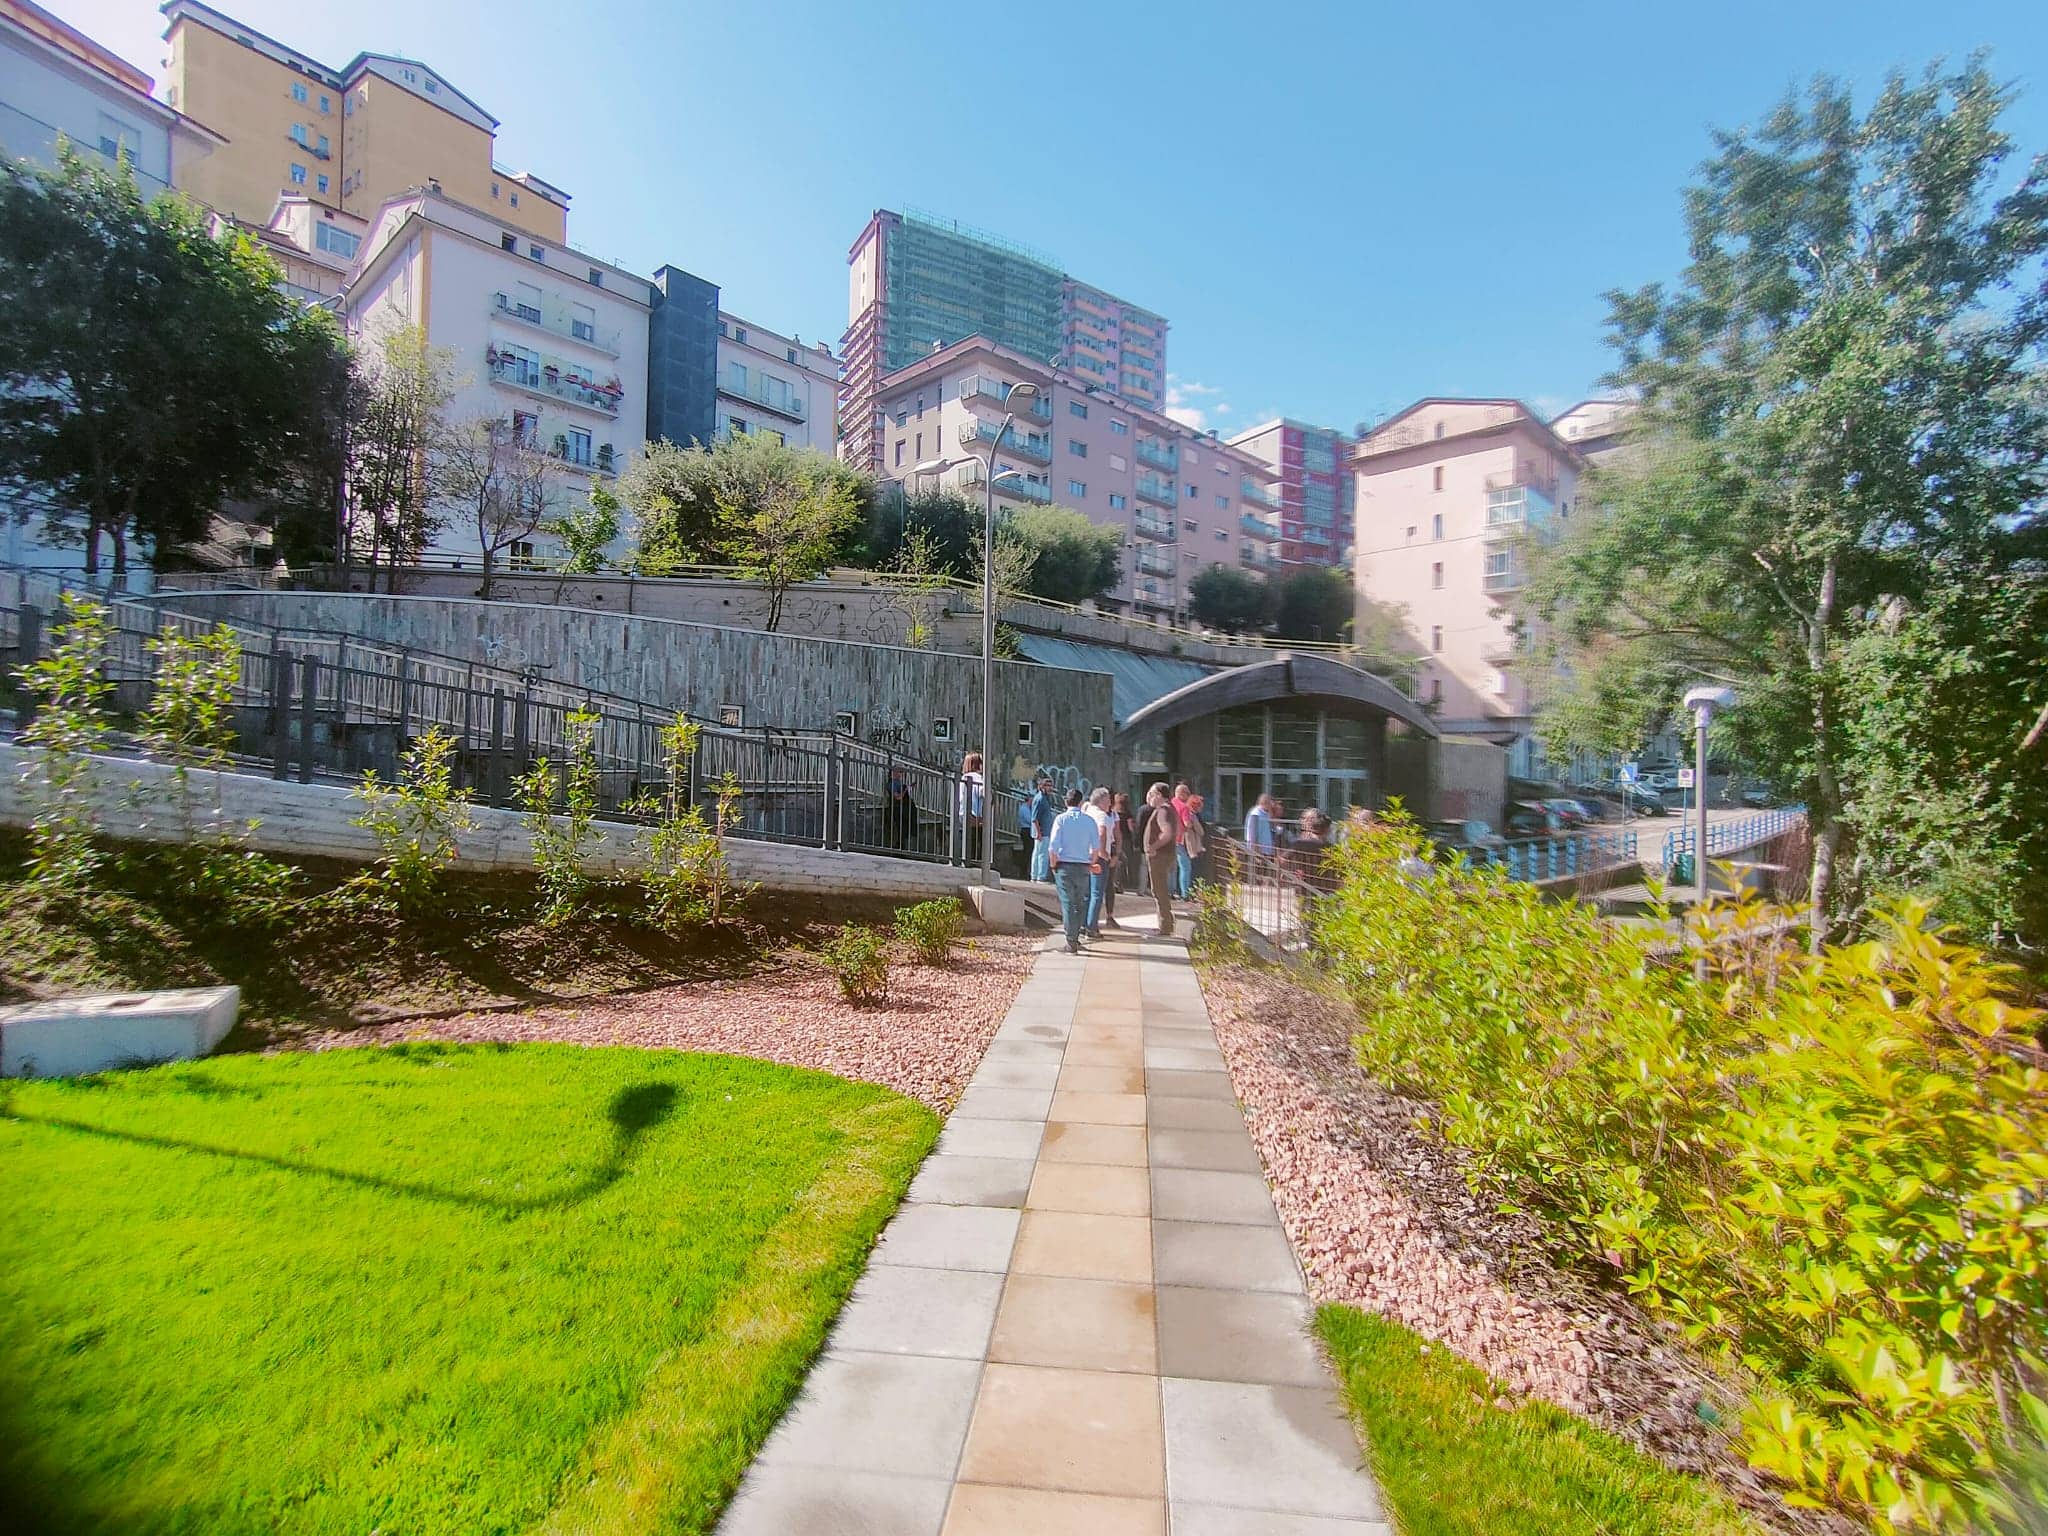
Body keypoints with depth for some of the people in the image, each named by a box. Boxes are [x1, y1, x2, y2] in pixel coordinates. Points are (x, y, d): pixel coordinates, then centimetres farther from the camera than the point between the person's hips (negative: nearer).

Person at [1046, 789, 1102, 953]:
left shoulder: (1061, 819, -4)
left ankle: (1071, 943, -1)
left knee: (1068, 903, 1)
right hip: (1083, 866, 2)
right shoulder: (1089, 820, 1)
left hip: (1064, 866, -1)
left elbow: (1053, 846, -9)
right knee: (1080, 904, 14)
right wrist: (1092, 864, 15)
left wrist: (1053, 865, 2)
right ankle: (1075, 938, 19)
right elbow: (1096, 847, 1)